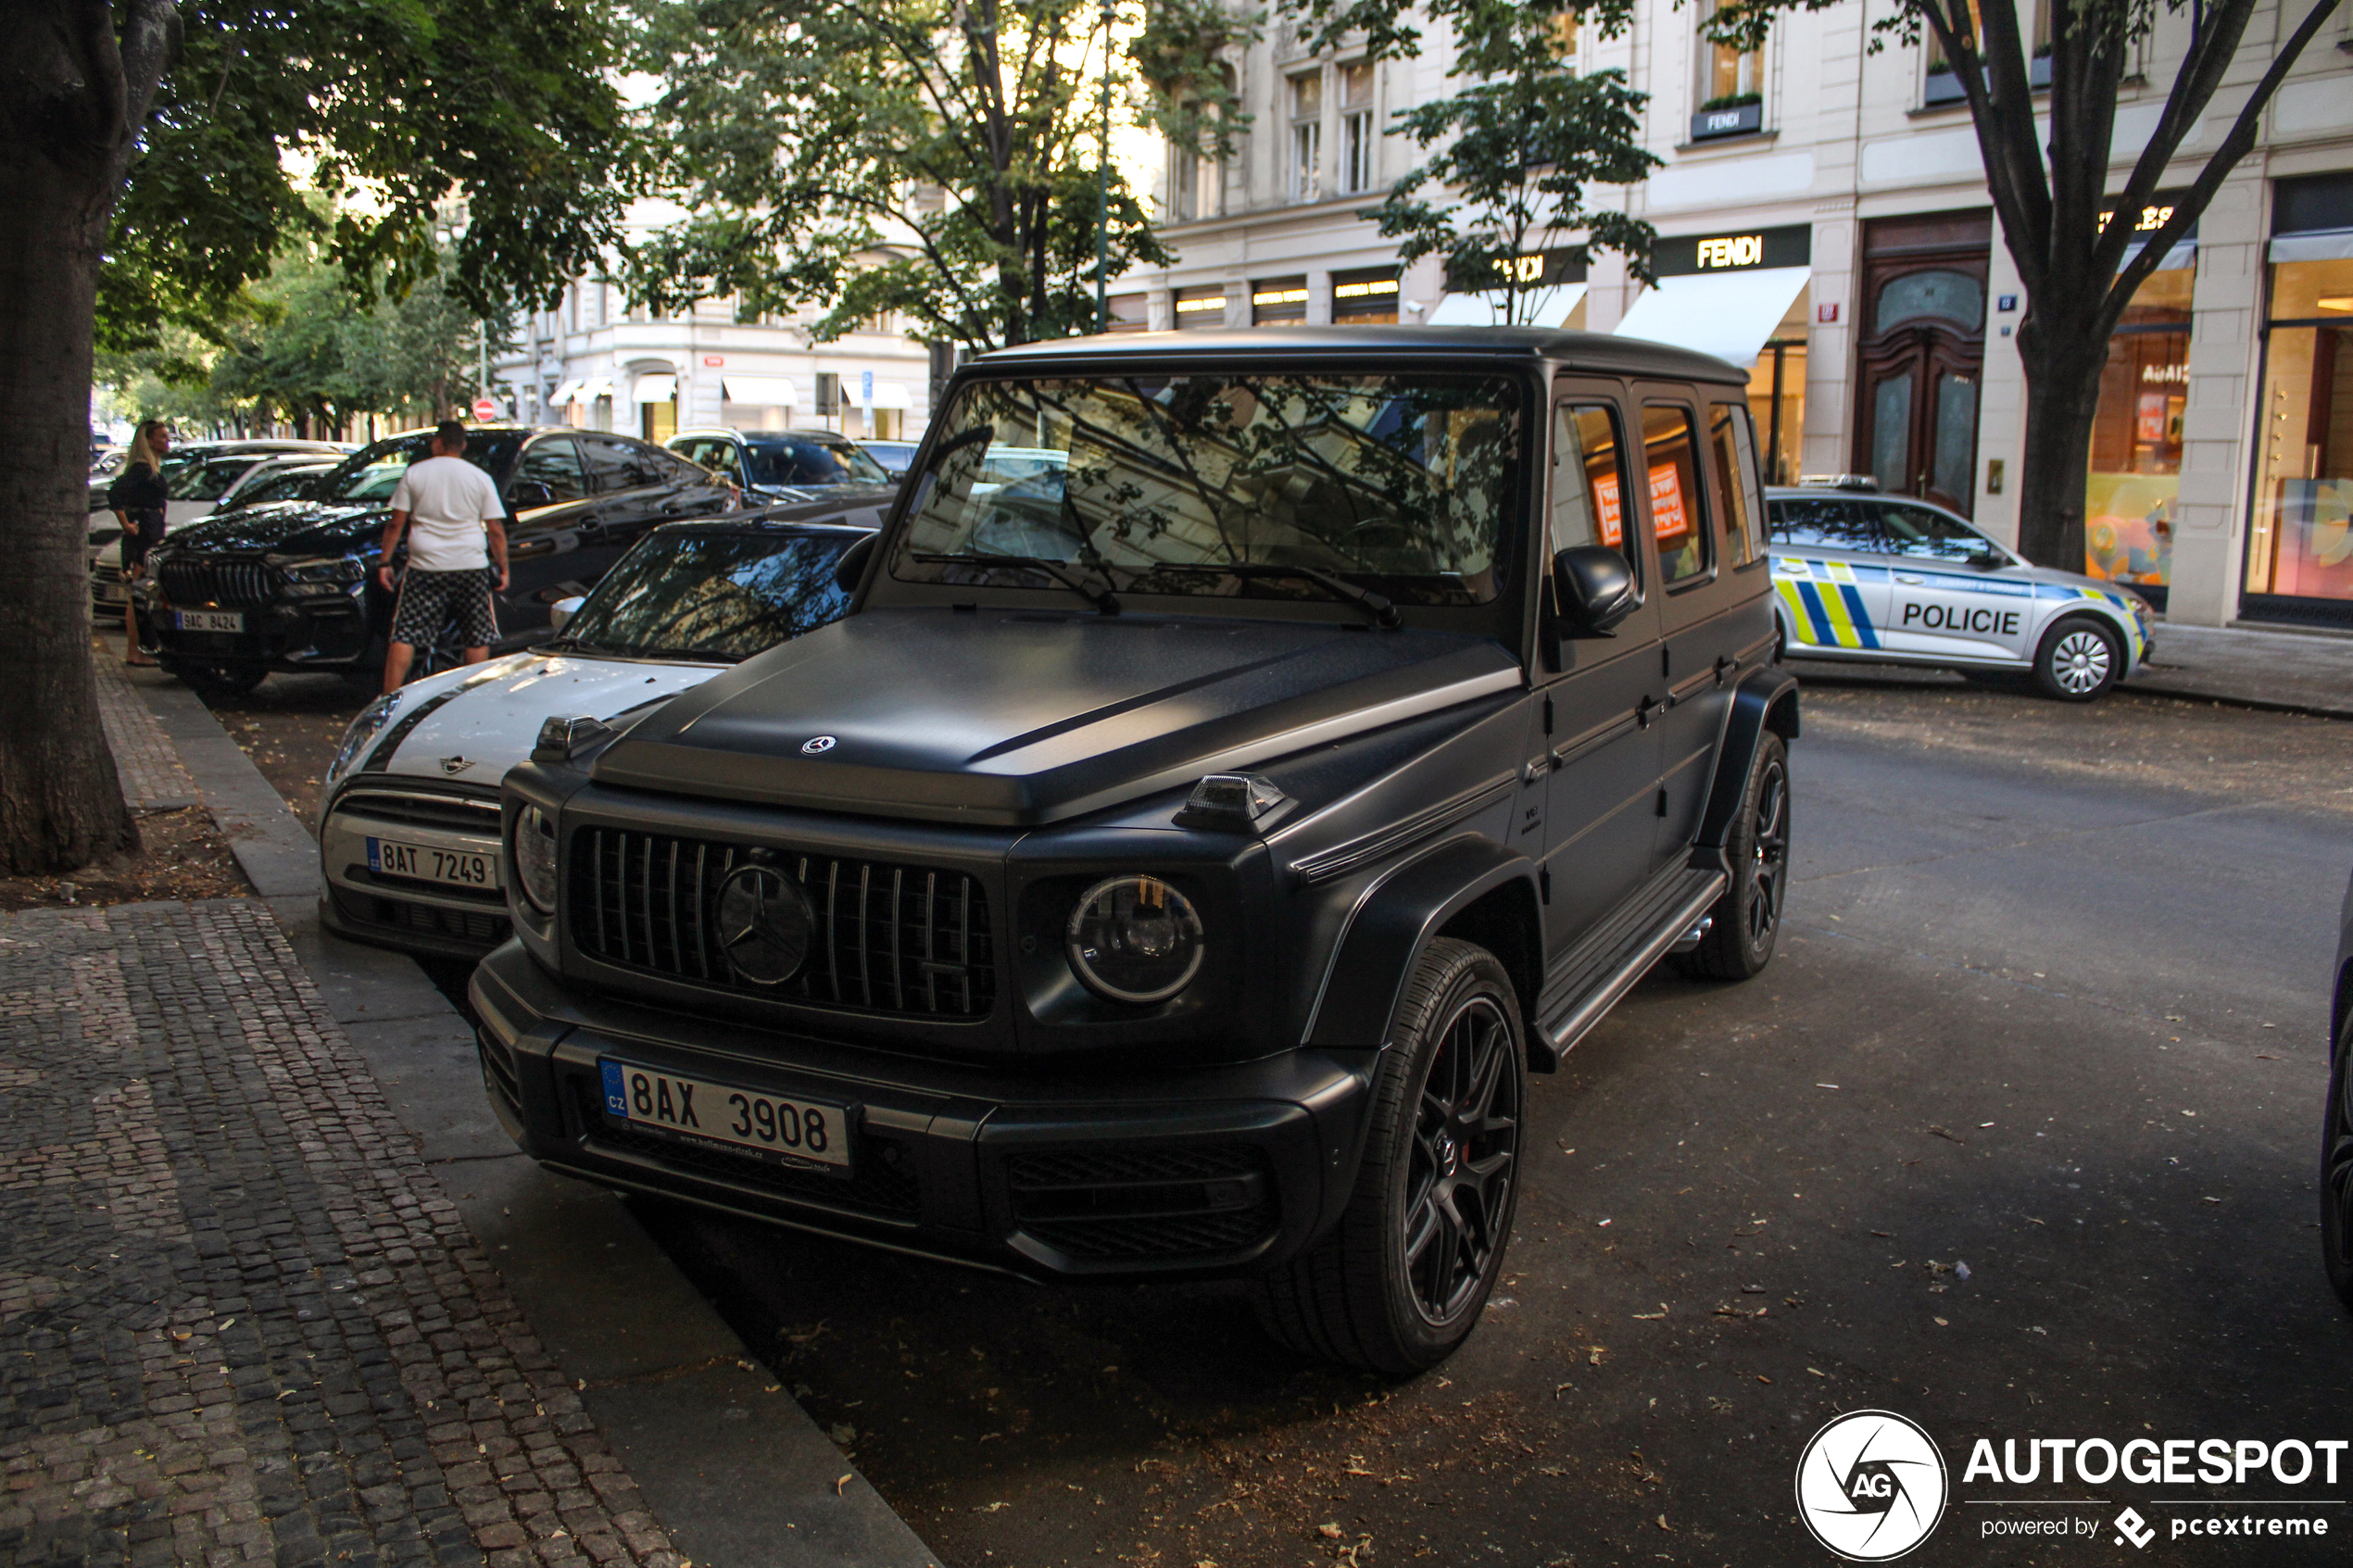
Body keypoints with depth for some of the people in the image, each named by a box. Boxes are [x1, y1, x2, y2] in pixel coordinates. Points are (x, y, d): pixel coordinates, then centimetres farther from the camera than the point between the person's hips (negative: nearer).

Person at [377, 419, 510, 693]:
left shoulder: (414, 473, 4)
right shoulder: (480, 478, 6)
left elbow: (396, 524, 2)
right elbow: (496, 531, 2)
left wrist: (385, 562, 8)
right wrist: (503, 568, 9)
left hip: (425, 567, 0)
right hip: (471, 567, 1)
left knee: (404, 636, 2)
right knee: (478, 638, 9)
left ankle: (389, 699, -4)